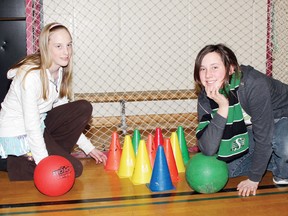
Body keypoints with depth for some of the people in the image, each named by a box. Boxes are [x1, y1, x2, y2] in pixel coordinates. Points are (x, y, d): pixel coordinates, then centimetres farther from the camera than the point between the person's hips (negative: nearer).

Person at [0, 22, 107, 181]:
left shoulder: (60, 72, -1)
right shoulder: (31, 75, -27)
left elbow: (65, 115, 4)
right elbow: (32, 127, -28)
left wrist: (88, 147, 1)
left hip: (39, 124, 8)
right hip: (18, 136, -8)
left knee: (84, 108, -5)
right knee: (74, 169, -12)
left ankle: (55, 152, -2)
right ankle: (21, 163, 0)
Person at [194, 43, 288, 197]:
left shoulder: (253, 84, -35)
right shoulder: (206, 98, -19)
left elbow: (263, 136, -31)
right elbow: (208, 149, -29)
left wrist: (253, 179, -23)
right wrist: (223, 107, -39)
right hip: (250, 128, 5)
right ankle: (275, 162, 11)